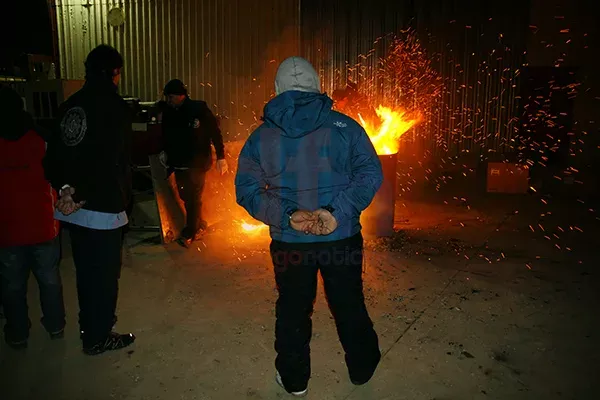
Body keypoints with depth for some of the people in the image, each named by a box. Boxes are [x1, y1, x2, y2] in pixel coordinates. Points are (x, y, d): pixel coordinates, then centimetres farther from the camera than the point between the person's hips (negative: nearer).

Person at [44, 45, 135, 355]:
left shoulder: (70, 105, 9)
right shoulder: (114, 106, -13)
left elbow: (54, 154, 9)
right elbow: (112, 162, -21)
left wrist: (65, 187, 1)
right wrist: (80, 194, -14)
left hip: (72, 208, 8)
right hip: (102, 208, -8)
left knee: (86, 269, 21)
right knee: (104, 274, 7)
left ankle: (91, 324, 39)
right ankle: (97, 338, 20)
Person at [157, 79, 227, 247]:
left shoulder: (199, 109, -11)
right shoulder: (168, 112, 3)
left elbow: (215, 132, -8)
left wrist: (220, 156, -10)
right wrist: (165, 151, 2)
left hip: (197, 163, -5)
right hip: (178, 163, 5)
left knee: (193, 198, -2)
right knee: (185, 197, 13)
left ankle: (189, 233, 10)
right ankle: (199, 224, 32)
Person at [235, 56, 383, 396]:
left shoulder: (261, 137, -1)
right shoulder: (344, 126, -5)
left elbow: (246, 189, -6)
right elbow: (371, 173, -13)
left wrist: (286, 216, -14)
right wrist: (337, 213, -18)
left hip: (289, 241, 0)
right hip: (343, 238, 0)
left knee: (293, 310, 18)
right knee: (350, 305, 19)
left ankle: (294, 379, 34)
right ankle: (362, 369, 39)